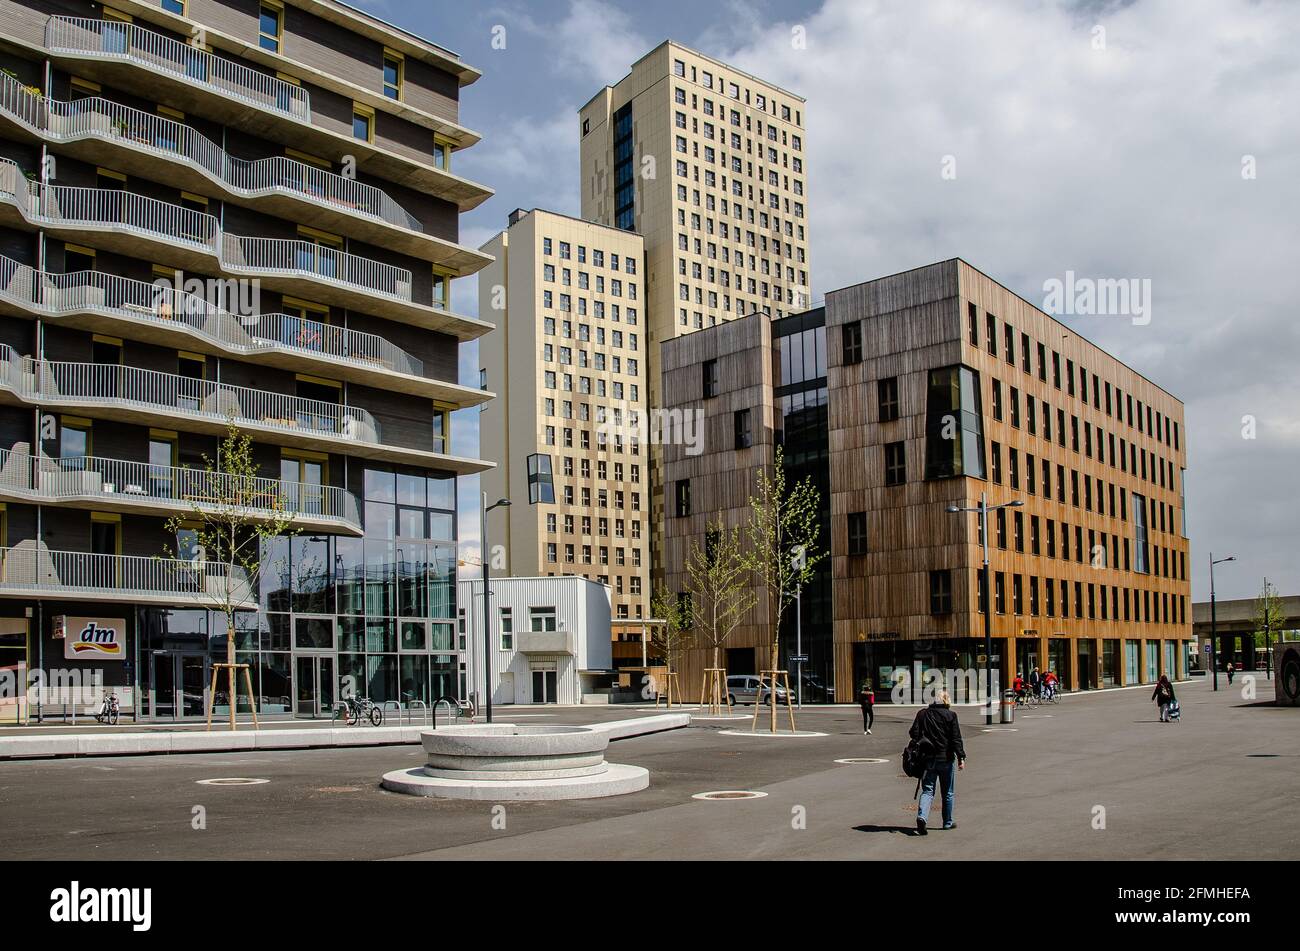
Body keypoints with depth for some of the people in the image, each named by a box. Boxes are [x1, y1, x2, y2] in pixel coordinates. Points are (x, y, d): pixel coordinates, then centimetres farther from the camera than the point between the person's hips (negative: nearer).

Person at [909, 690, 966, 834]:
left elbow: (914, 733, -1)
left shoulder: (922, 714, 2)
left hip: (927, 759, 2)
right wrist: (961, 757, -7)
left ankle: (922, 816, -19)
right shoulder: (950, 715, -6)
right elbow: (956, 739, -10)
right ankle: (948, 822, 23)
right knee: (948, 792, 14)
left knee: (927, 790, 4)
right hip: (946, 759, -2)